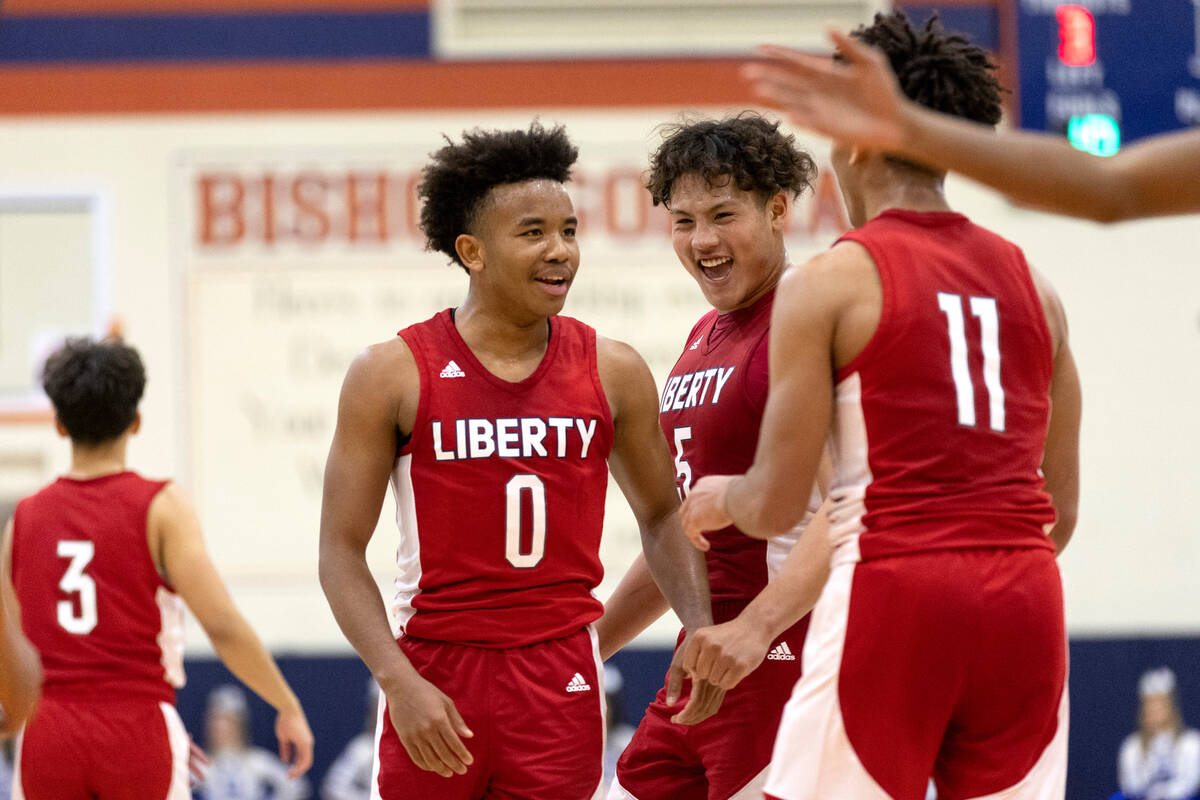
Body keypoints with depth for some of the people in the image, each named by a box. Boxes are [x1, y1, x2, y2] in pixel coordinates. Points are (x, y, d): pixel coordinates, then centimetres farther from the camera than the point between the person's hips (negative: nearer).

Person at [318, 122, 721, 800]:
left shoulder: (613, 373, 4)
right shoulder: (392, 375, -4)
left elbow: (661, 515, 17)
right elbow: (342, 549, -4)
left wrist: (699, 626, -1)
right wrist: (399, 682, -17)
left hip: (559, 674, 1)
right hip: (434, 670, -1)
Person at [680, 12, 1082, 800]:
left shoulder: (828, 283, -1)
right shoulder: (1030, 284, 14)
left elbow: (778, 505, -3)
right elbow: (1061, 507, 17)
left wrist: (719, 497, 19)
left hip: (892, 588, -5)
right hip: (1026, 597, 5)